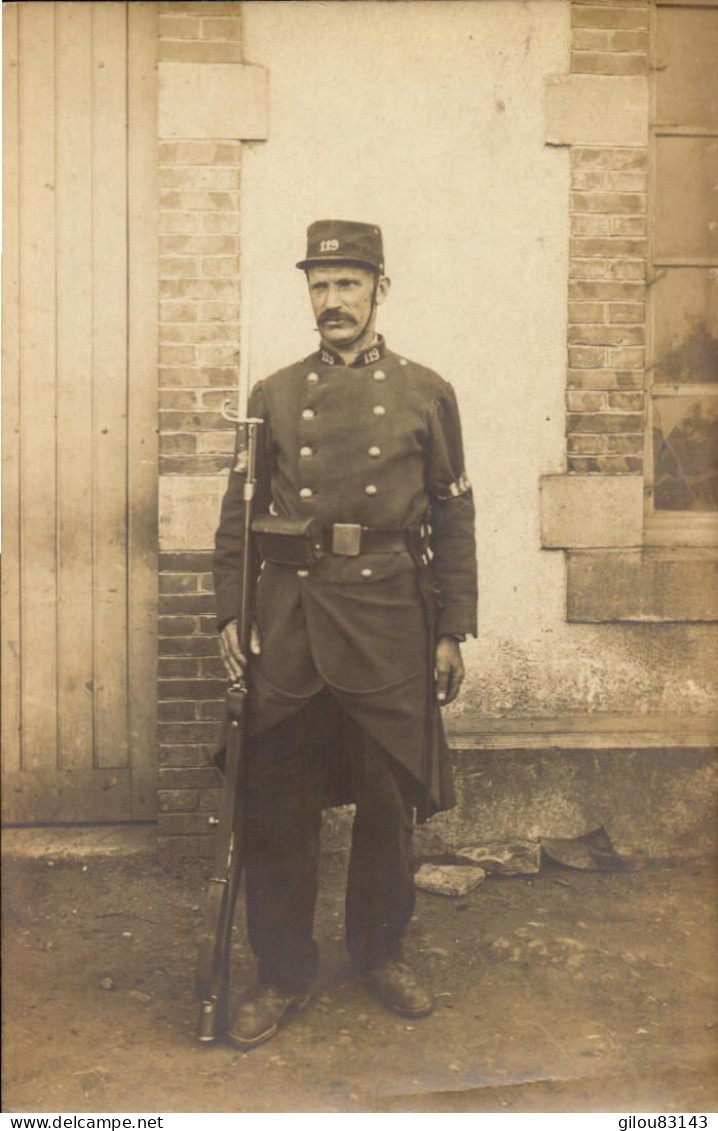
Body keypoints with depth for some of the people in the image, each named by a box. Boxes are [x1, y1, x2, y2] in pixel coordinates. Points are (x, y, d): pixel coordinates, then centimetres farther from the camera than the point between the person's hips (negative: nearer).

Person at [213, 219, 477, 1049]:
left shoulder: (426, 395, 4)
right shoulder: (273, 397, 8)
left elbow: (454, 520, 4)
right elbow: (239, 516, 9)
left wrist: (452, 632, 0)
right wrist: (228, 615, 1)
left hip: (388, 625, -1)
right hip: (287, 625, 1)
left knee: (388, 804, 10)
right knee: (277, 808, 6)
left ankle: (380, 952, 32)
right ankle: (282, 974, 22)